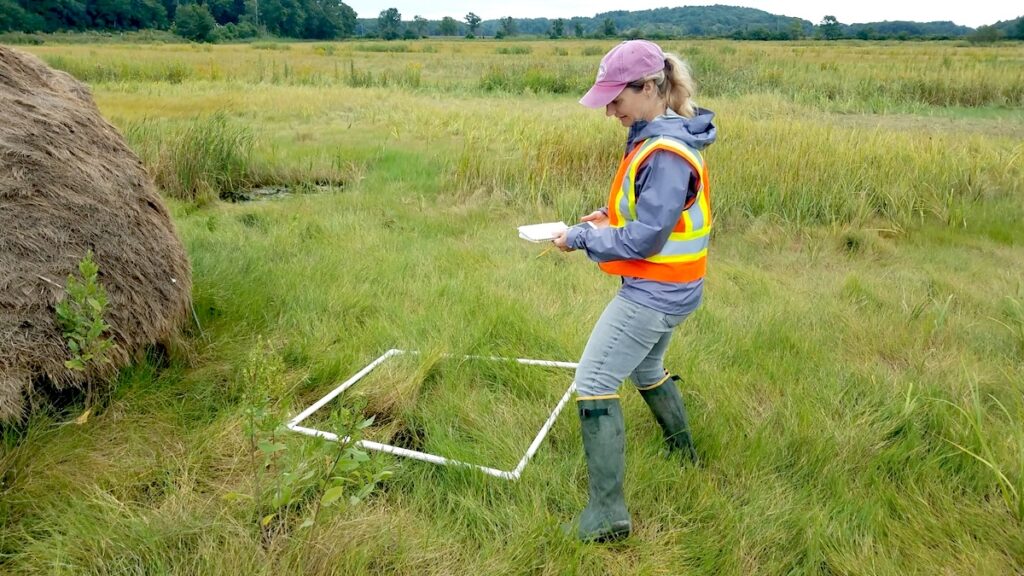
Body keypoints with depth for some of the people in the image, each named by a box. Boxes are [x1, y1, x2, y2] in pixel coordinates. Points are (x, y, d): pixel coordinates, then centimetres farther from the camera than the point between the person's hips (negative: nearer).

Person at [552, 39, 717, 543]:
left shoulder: (666, 152, -25)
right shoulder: (660, 135, 6)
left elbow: (644, 238, -24)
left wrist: (582, 238, -14)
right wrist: (612, 213, 5)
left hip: (652, 293, -10)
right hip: (669, 290, 10)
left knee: (593, 384, -6)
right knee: (646, 369, 29)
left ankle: (607, 513, 0)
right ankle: (684, 454, 51)